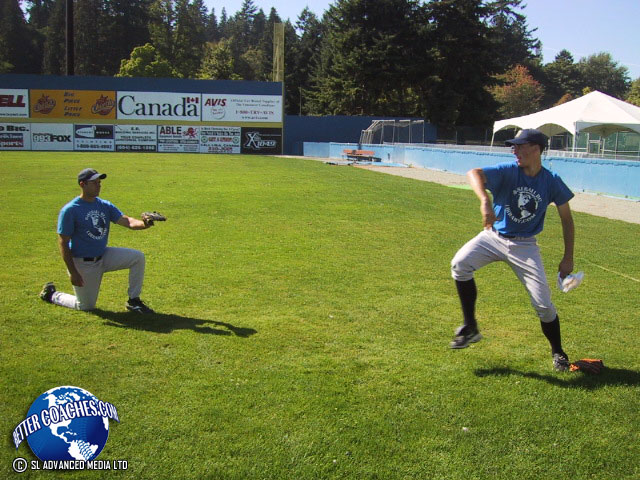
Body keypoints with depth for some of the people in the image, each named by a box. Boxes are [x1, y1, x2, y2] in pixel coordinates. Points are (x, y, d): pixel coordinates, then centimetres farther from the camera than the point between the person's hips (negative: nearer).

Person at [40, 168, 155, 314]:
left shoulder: (105, 206, 1)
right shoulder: (70, 210, -17)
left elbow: (126, 221, -12)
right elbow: (63, 243, -16)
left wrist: (143, 224, -35)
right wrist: (72, 272, -21)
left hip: (103, 257, 6)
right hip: (82, 263, -6)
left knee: (138, 257, -10)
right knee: (86, 306, 3)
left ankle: (134, 300, 1)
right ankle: (52, 295, 29)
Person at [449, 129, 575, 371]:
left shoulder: (552, 182, -10)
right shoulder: (508, 171, -15)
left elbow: (566, 218, 2)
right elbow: (474, 173, -33)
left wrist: (568, 258, -1)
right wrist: (486, 202, -52)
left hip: (524, 245, 0)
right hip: (493, 236, 0)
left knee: (543, 303, -3)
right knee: (460, 264, -25)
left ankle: (557, 352, 23)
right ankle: (470, 328, -11)